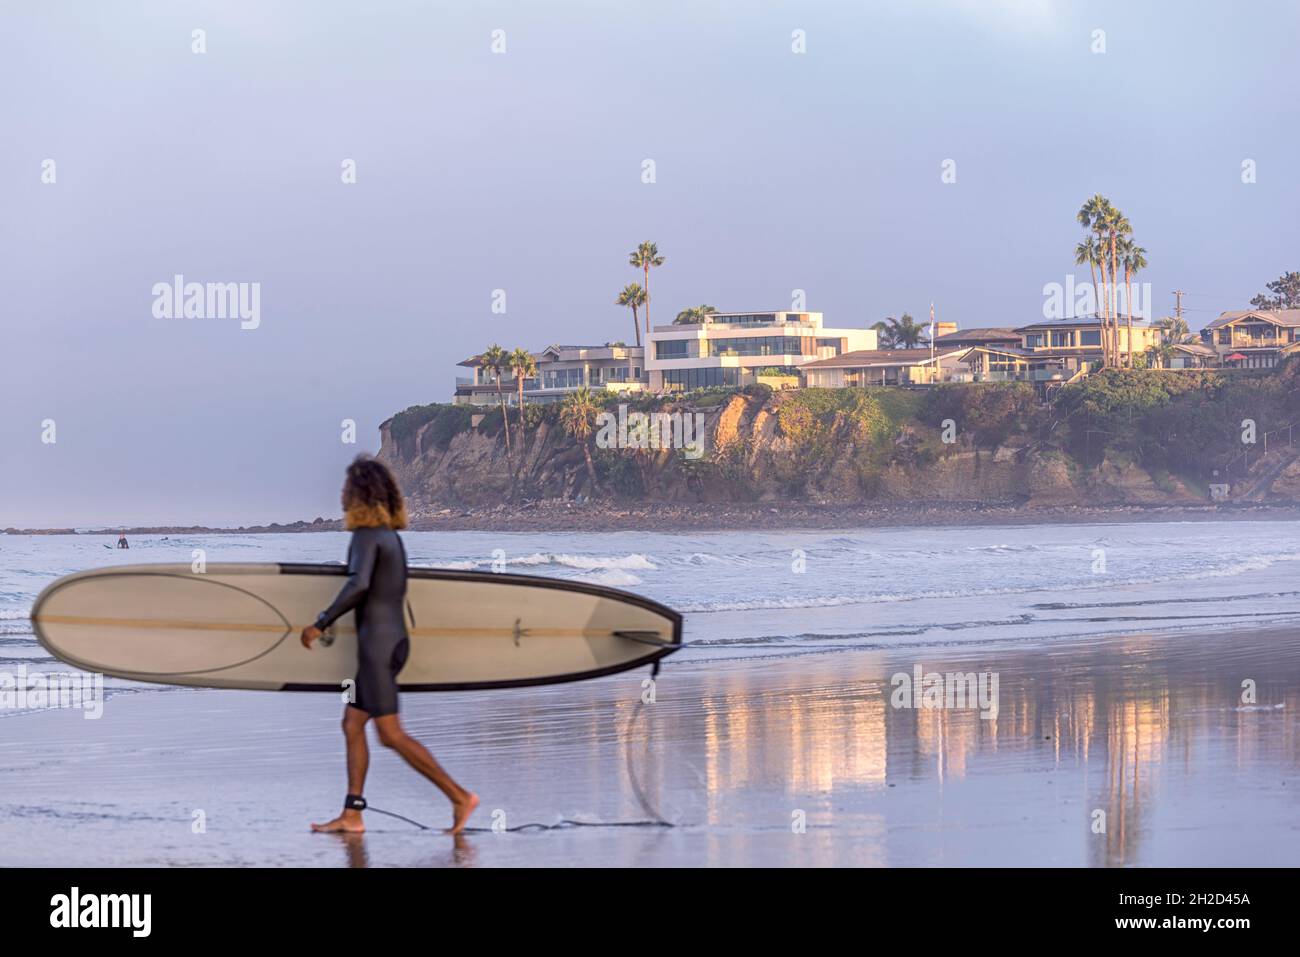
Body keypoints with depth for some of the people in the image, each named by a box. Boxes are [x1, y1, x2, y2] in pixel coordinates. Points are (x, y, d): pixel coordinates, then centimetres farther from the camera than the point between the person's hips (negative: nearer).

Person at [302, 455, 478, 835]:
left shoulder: (367, 533, -14)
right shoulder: (390, 534, 16)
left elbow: (358, 585, -30)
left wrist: (320, 624, -23)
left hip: (377, 643, -10)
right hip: (392, 641, 10)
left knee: (391, 735, -9)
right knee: (352, 726, 12)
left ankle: (459, 796, -12)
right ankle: (351, 815, 11)